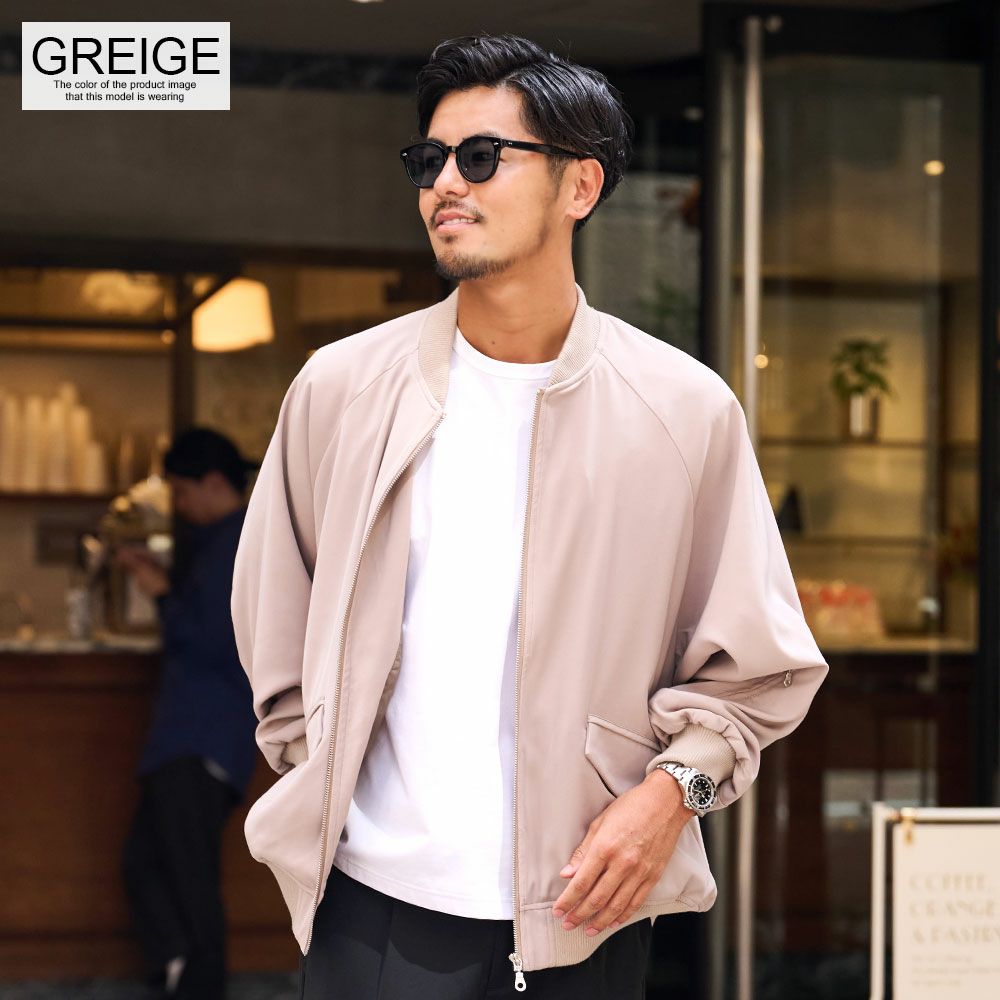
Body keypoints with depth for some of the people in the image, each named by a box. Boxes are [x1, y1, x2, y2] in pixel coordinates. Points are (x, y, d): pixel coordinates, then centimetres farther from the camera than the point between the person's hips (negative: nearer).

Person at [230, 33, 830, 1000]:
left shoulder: (686, 409, 0)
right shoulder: (339, 389, 4)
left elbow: (760, 664, 5)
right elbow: (274, 629, 14)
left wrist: (672, 787, -8)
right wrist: (321, 791, 7)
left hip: (587, 911, 0)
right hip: (377, 903, 1)